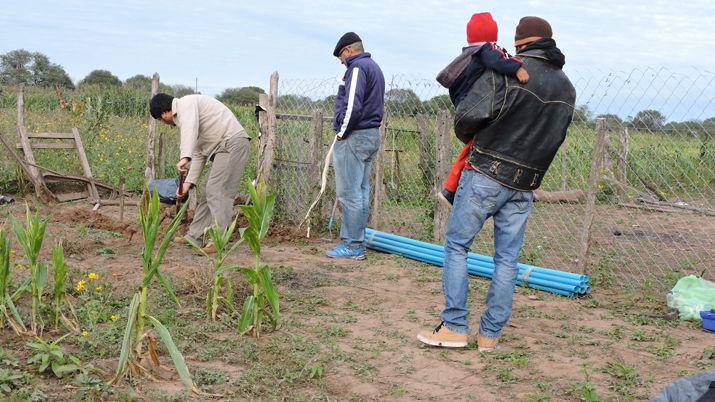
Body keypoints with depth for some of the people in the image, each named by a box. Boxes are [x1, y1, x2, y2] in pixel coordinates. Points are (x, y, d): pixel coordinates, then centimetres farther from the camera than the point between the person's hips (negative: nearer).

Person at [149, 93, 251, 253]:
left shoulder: (186, 103, -5)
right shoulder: (182, 117, 25)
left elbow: (190, 130, -27)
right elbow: (198, 154, 23)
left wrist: (184, 158, -39)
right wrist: (189, 182, 16)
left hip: (232, 142, -11)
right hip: (222, 148, 11)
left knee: (216, 191, -14)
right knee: (207, 192, 13)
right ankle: (195, 236, 20)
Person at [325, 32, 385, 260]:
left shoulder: (357, 67, -11)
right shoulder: (375, 68, 20)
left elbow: (352, 106, -23)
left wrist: (342, 132, -11)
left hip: (354, 138, -10)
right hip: (372, 135, 10)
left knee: (349, 193, -6)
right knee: (361, 192, 12)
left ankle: (352, 246, -2)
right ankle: (355, 241, 18)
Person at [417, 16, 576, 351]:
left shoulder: (506, 71, -10)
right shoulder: (567, 89, 10)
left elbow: (468, 114, -16)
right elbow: (554, 137, 15)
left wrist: (465, 135, 5)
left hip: (486, 175, -5)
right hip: (525, 186, 5)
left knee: (456, 245, 6)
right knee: (507, 258, 10)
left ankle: (454, 327, 4)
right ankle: (490, 335, 14)